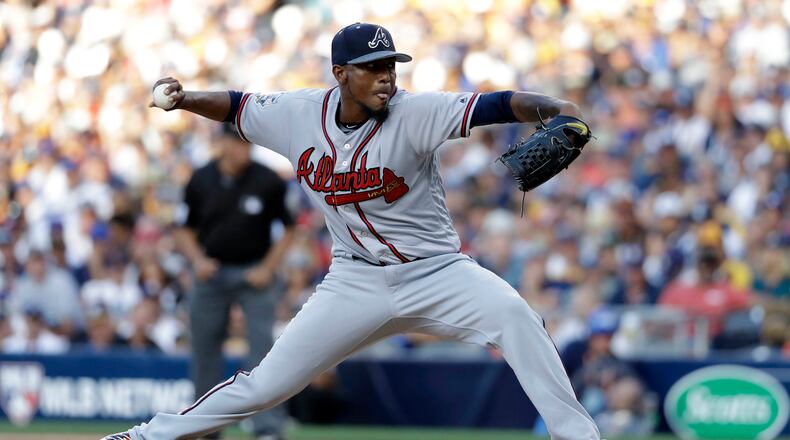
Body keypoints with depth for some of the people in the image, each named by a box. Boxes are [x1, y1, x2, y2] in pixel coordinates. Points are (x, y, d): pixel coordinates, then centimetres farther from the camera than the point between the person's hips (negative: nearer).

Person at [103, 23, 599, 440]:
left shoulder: (414, 113, -17)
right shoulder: (300, 115, -5)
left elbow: (494, 106, -30)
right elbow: (237, 106, 12)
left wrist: (552, 107, -48)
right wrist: (183, 99, -6)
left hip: (436, 271, -2)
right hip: (356, 284, 2)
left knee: (512, 313, -31)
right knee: (266, 384, 0)